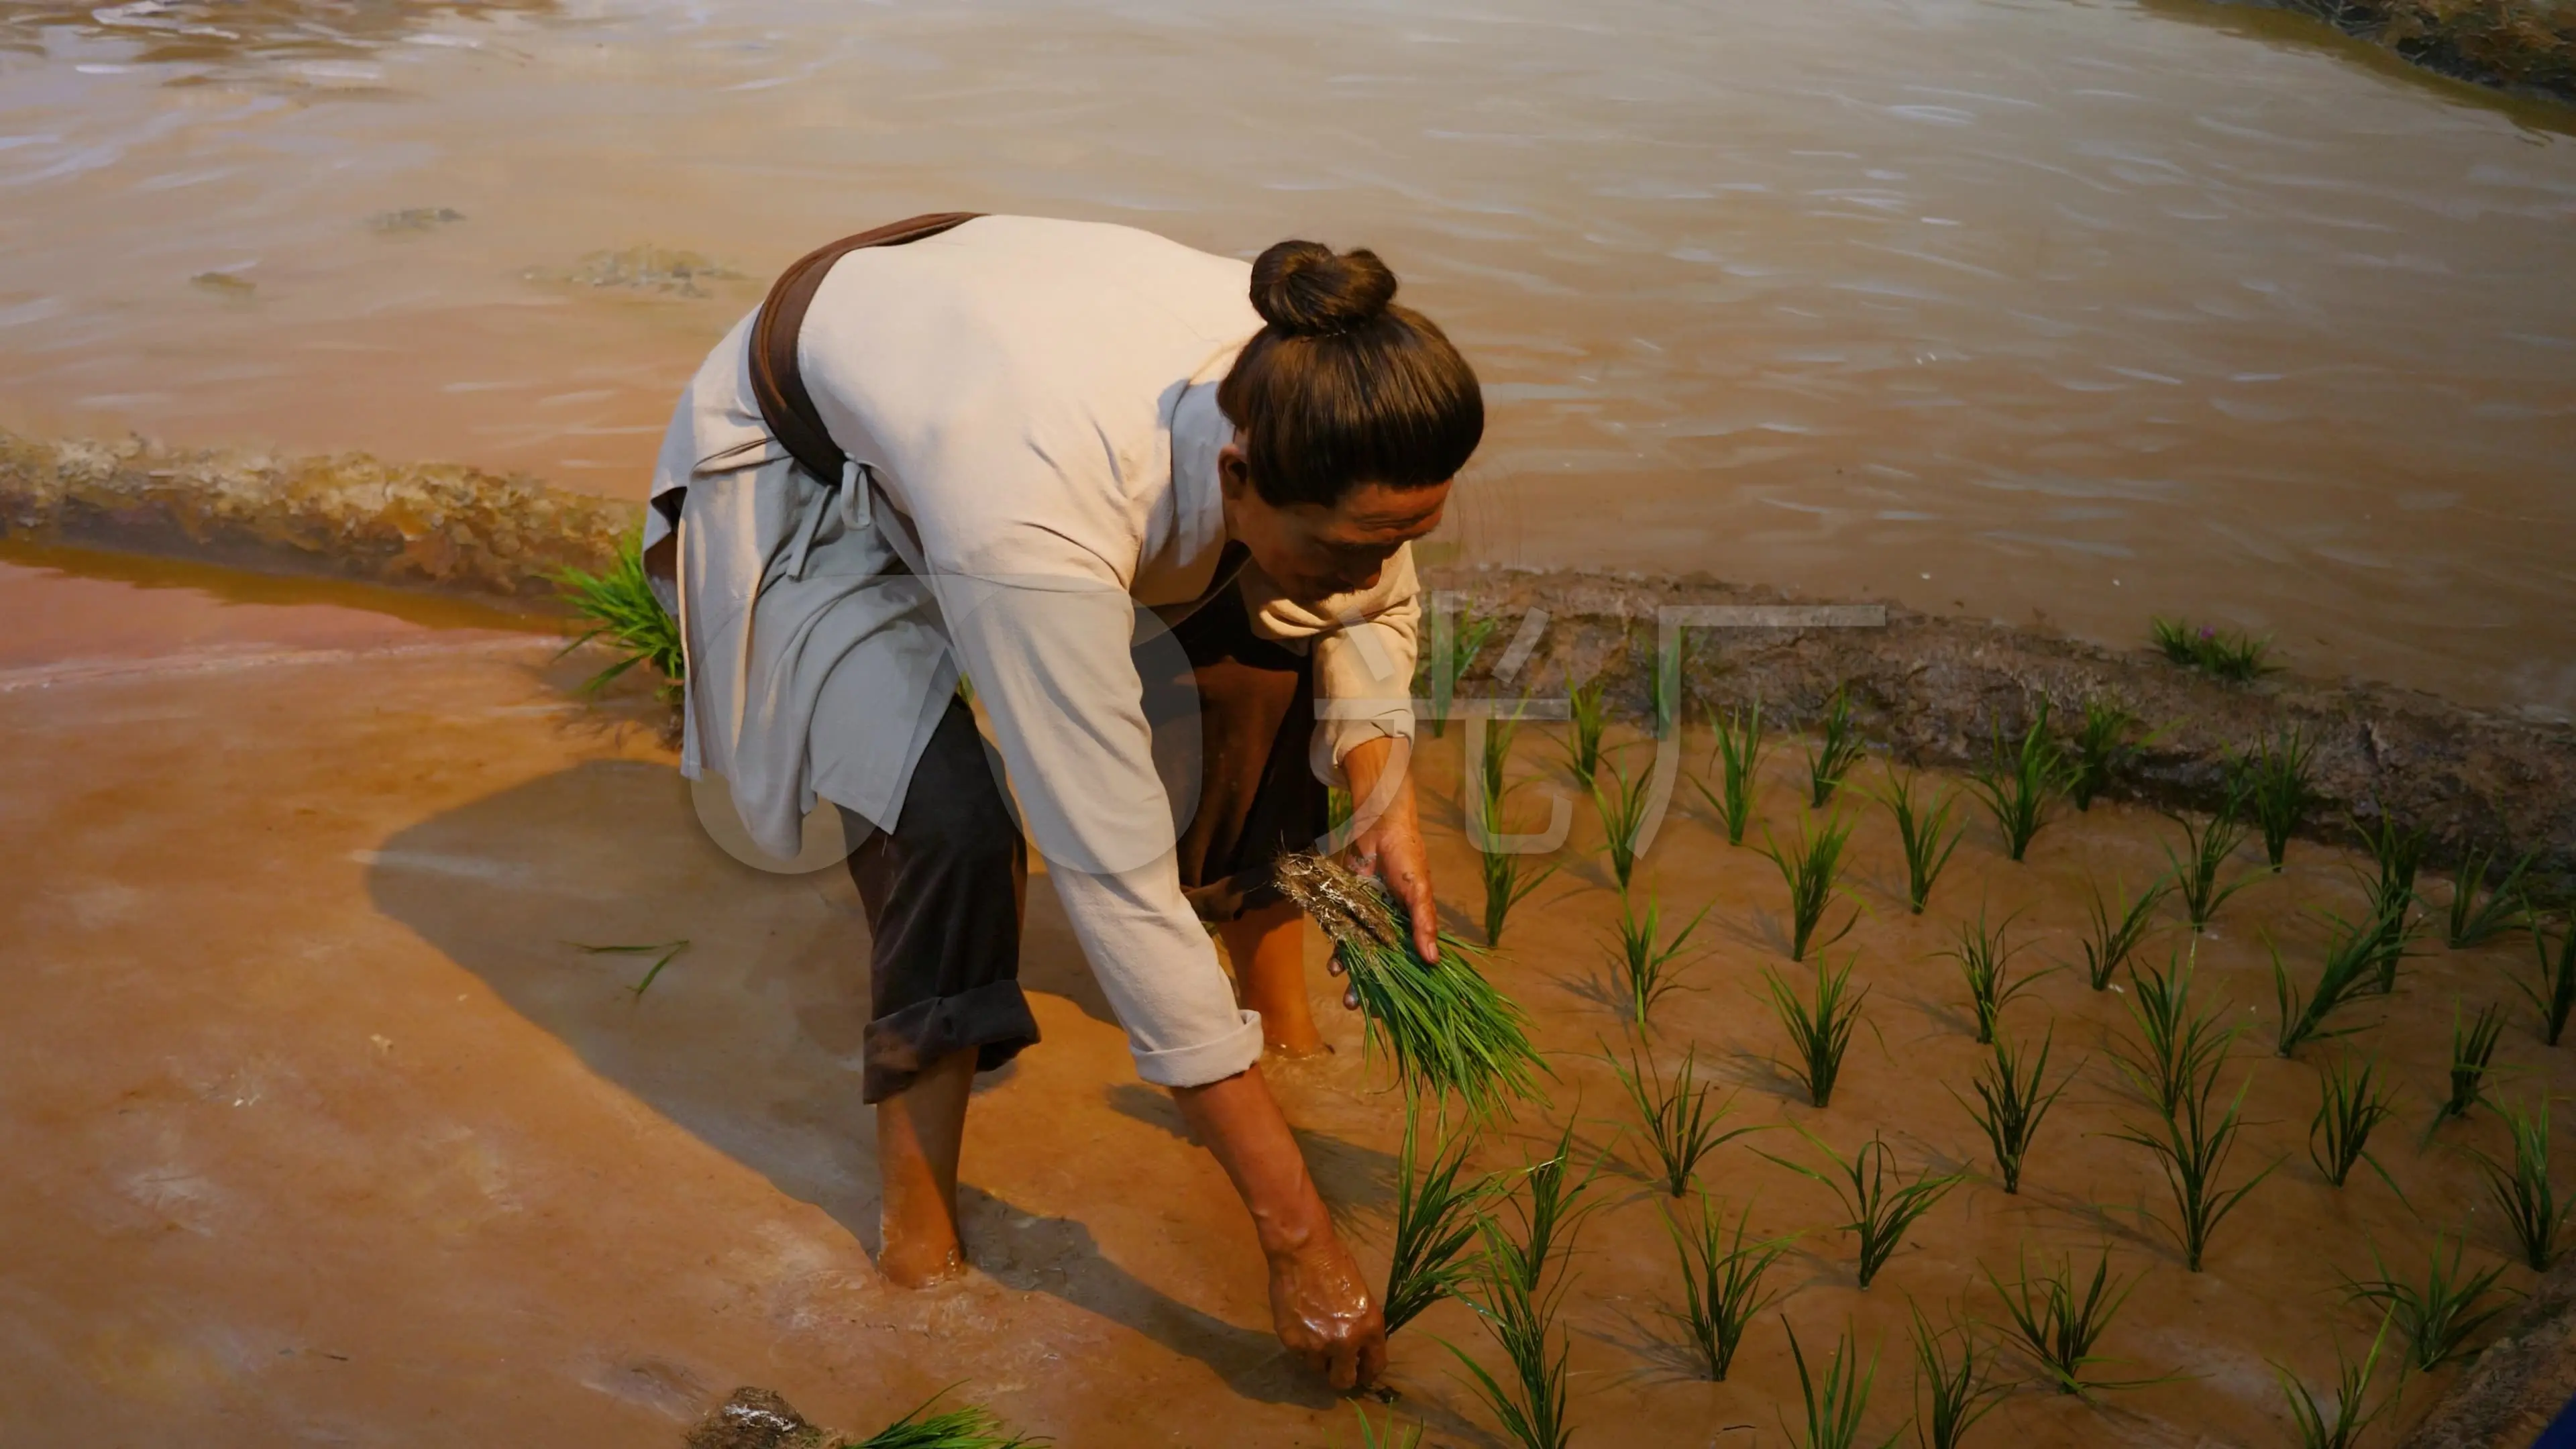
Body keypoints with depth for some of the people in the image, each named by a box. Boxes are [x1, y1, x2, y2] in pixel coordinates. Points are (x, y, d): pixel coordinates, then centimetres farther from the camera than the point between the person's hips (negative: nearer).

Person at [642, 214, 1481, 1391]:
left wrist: (1383, 793, -24)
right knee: (950, 815, -26)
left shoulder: (1310, 394, -29)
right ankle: (918, 1247, -8)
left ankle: (1284, 1018, 13)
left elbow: (1374, 602, -5)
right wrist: (1299, 1241, -37)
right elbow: (1120, 887, -42)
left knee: (1265, 645, -8)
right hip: (800, 471, -6)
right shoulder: (1035, 529, -46)